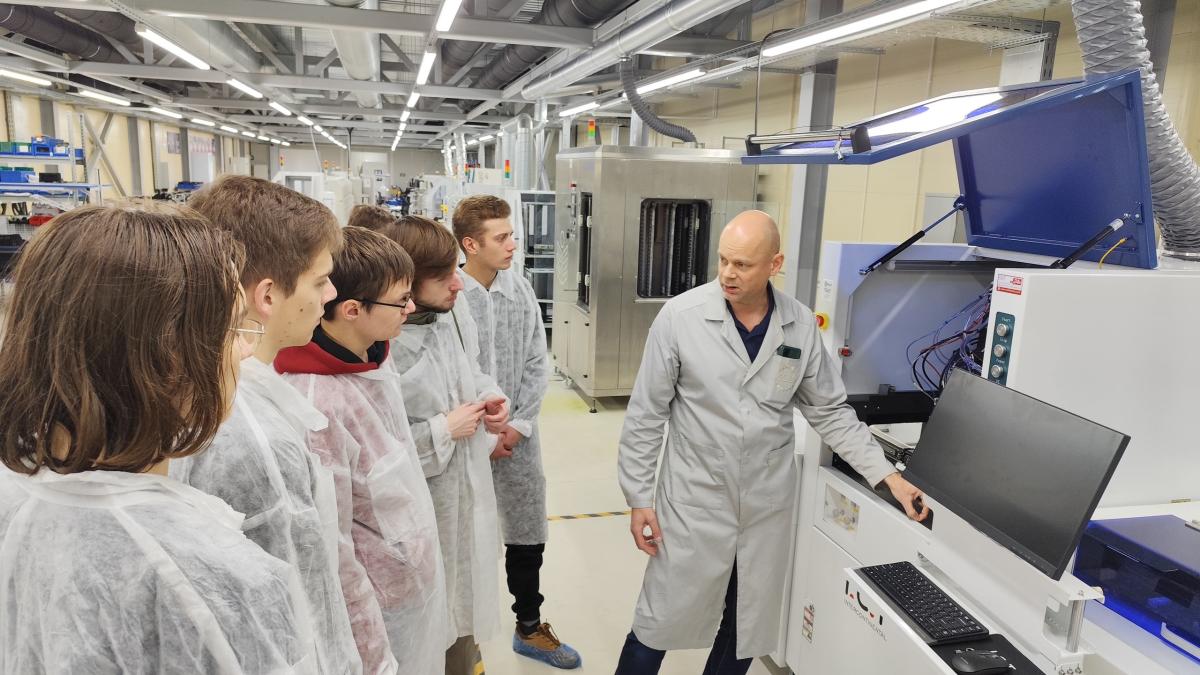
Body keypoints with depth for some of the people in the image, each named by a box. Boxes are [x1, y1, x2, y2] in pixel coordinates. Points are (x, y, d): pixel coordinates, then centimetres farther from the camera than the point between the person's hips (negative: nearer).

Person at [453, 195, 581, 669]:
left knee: (528, 536, 15)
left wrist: (518, 425, -4)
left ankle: (529, 627, 36)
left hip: (517, 436, 4)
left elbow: (536, 364, 4)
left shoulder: (521, 291, 0)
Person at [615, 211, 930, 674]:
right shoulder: (680, 316, -13)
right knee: (660, 623, 8)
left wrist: (887, 475, -1)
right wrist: (639, 498, -6)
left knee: (748, 630, 17)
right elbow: (646, 414, -7)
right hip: (694, 502, -3)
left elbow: (830, 411, 6)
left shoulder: (801, 325, -4)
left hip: (768, 507, 3)